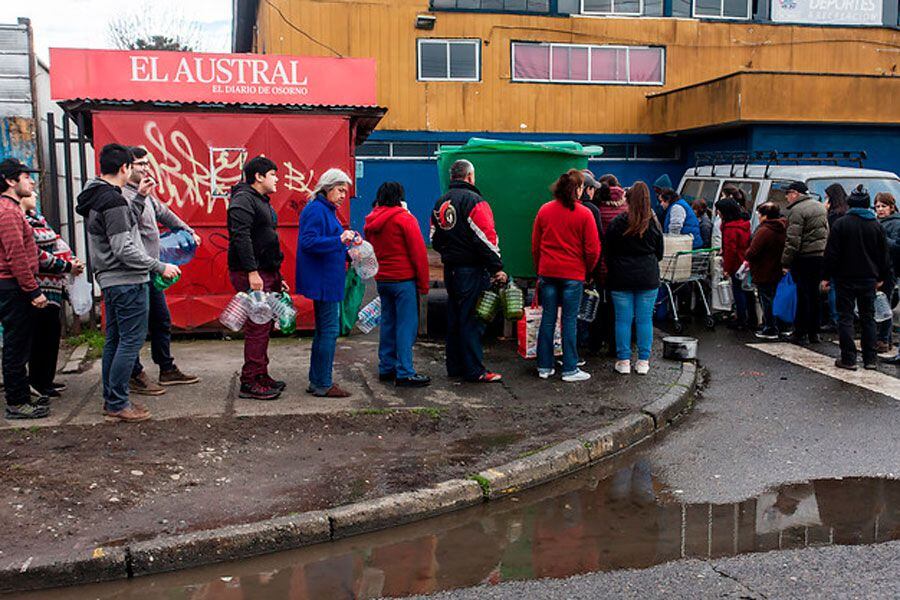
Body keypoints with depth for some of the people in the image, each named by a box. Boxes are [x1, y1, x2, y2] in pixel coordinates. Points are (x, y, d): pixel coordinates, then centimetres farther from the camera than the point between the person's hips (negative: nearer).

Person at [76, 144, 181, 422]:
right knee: (131, 340, -5)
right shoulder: (113, 200, -18)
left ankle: (111, 399, 23)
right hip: (127, 281, -10)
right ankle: (117, 404, -1)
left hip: (109, 279, 10)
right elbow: (124, 249, -22)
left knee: (114, 340, 15)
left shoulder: (95, 196, 12)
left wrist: (140, 198, 20)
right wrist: (160, 267, -17)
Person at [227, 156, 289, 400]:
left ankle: (261, 375, 22)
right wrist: (252, 272, -26)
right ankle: (250, 383, -4)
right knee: (257, 328, -9)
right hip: (252, 275, -10)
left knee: (264, 326, 14)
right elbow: (241, 237, -22)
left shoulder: (262, 201, 22)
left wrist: (277, 276, 22)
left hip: (267, 273, 10)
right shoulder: (243, 199, -11)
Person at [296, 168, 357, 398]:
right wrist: (339, 240, -25)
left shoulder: (326, 210, 18)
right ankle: (323, 385, 1)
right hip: (322, 281, -11)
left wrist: (347, 252, 10)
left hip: (326, 281, 11)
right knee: (329, 330, -6)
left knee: (324, 330, 15)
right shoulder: (316, 210, -13)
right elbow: (308, 242, -24)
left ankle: (318, 382, 23)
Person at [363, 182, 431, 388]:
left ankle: (386, 368, 19)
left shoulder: (371, 222, 9)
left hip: (381, 280, 7)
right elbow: (418, 253, -11)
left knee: (387, 323, 14)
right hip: (404, 279, -7)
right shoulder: (404, 219, -10)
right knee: (406, 326, -4)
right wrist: (423, 283, -5)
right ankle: (405, 373, -4)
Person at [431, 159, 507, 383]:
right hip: (472, 270, -8)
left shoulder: (440, 203, 12)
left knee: (454, 318, 14)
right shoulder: (473, 200, -13)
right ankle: (474, 370, -1)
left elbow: (435, 240, 17)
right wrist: (497, 268, -14)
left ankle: (455, 366, 21)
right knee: (472, 320, -4)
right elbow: (486, 238, -18)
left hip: (450, 269, 8)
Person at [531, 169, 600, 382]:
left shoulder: (544, 210, 4)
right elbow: (593, 249, -6)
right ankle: (570, 370, 7)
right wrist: (587, 270, 12)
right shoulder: (584, 214, -7)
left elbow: (535, 245, 10)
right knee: (570, 320, 2)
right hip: (573, 274, -3)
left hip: (548, 272, 4)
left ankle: (544, 367, 15)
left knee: (547, 318, 9)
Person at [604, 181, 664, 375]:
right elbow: (660, 253, 9)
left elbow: (608, 252, 1)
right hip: (648, 279, 1)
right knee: (645, 319, 6)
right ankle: (643, 361, 10)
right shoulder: (653, 224, 0)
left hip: (622, 279, -1)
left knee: (623, 319, 4)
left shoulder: (617, 223, -6)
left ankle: (624, 361, 8)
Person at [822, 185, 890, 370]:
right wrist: (882, 277, 19)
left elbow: (831, 253, -10)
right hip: (868, 278, 4)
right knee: (868, 317, 11)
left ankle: (848, 359, -1)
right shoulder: (876, 225, 4)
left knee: (845, 317, 1)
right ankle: (870, 359, 14)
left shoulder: (841, 223, -9)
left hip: (846, 278, -4)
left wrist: (826, 276, -4)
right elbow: (883, 254, 10)